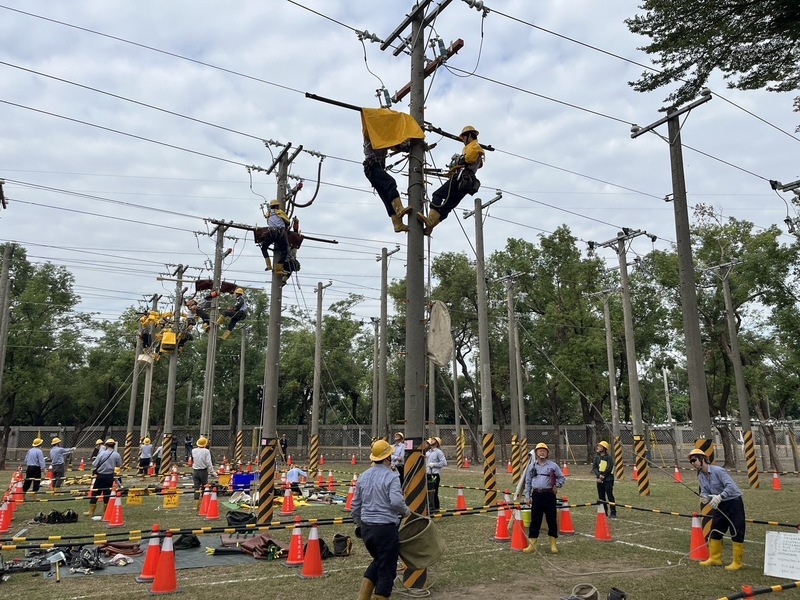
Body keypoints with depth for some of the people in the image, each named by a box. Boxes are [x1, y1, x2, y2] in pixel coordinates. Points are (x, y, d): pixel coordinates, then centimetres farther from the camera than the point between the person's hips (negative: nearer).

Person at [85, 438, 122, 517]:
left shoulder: (102, 453, -12)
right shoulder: (117, 455, -4)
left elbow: (94, 464, -10)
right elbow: (120, 466, 6)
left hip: (100, 476, -2)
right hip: (110, 476, 2)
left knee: (95, 493, 7)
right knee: (107, 494, 9)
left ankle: (91, 511, 12)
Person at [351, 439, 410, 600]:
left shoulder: (363, 477, 8)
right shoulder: (391, 477, -12)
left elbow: (355, 505, 13)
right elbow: (396, 501, -25)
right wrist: (406, 512, -4)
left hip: (366, 528, 7)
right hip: (386, 528, -7)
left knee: (378, 561, 25)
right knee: (386, 569, 7)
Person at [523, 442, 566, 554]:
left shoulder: (553, 465, 3)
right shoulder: (531, 466, 8)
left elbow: (562, 477, 11)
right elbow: (528, 482, 11)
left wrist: (557, 486, -6)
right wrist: (527, 496, 7)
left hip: (549, 494, -1)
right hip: (536, 495, 1)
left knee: (552, 519, 3)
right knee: (535, 520, 2)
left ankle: (553, 545, 15)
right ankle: (532, 545, 6)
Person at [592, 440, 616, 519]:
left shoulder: (609, 457, -8)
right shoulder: (597, 456, 8)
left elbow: (608, 469, -13)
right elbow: (594, 467, 3)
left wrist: (602, 477, -11)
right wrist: (599, 475, -12)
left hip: (608, 480, -6)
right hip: (599, 480, 6)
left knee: (610, 496, -7)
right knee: (601, 497, 9)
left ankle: (613, 513, -3)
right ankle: (604, 512, 18)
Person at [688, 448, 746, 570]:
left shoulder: (718, 471, -23)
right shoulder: (700, 476, 2)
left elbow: (730, 486, -31)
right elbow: (704, 491, 2)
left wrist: (719, 497, -39)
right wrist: (705, 497, -21)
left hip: (734, 502, -8)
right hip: (720, 505, 8)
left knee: (737, 533, -1)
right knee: (715, 531, 12)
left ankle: (737, 562, 9)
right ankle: (715, 558, 23)